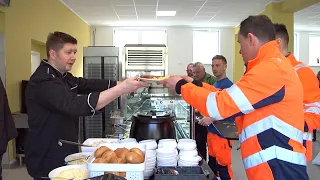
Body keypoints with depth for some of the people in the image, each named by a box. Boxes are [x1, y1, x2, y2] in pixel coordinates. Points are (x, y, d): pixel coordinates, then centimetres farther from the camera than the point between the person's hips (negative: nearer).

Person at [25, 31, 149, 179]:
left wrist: (124, 83, -11)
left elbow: (91, 85, 3)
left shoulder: (65, 77, 10)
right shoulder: (43, 81, -23)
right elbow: (76, 105, -35)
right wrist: (121, 89, -37)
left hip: (66, 155, 9)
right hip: (47, 163, -9)